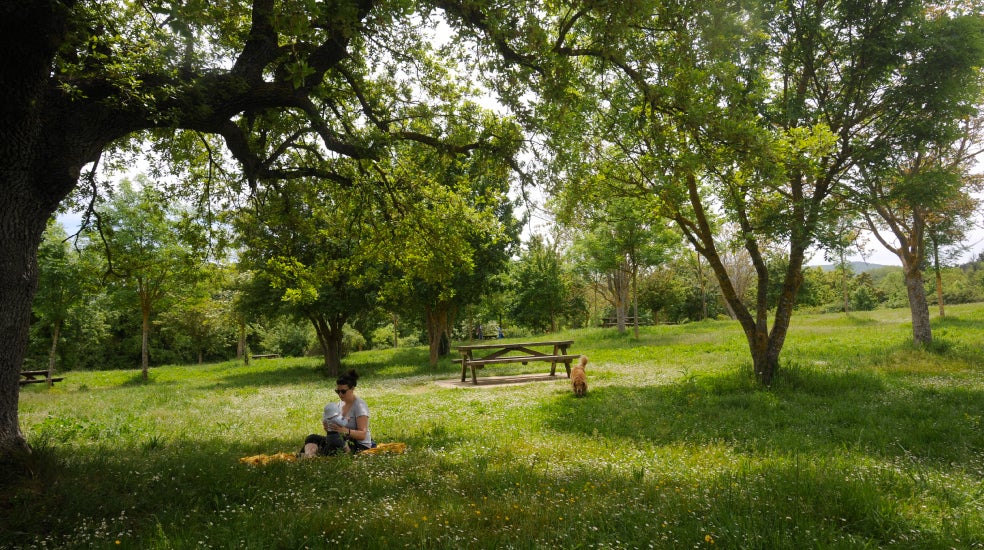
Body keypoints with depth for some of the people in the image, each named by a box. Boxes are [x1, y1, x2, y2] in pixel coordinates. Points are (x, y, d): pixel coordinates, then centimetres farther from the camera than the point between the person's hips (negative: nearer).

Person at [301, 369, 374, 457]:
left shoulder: (359, 406, -12)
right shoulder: (340, 405, 10)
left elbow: (363, 435, -19)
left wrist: (346, 431, -35)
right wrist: (328, 428, -12)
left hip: (360, 446, -7)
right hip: (345, 441, 7)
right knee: (312, 438, -10)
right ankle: (308, 457, -34)